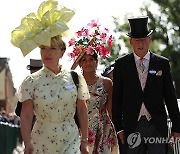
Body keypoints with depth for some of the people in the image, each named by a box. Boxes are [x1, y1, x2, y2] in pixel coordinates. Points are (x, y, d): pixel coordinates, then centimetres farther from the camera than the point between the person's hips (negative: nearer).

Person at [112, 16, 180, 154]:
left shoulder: (162, 63, 6)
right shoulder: (121, 64, 6)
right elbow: (116, 98, 6)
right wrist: (118, 127, 1)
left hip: (157, 125, 0)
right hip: (133, 126, 0)